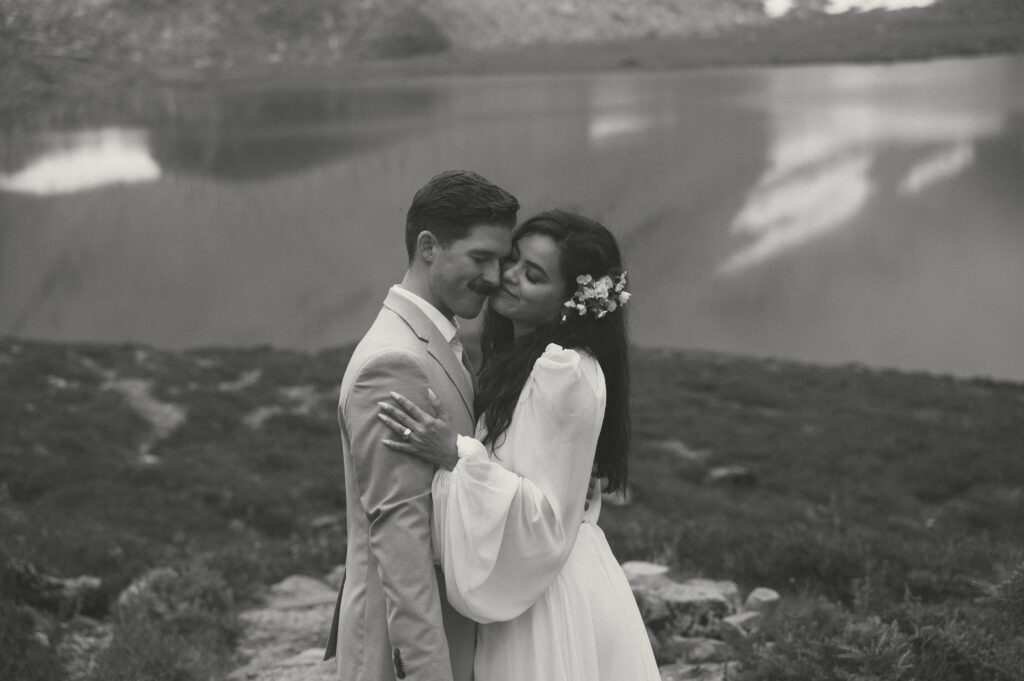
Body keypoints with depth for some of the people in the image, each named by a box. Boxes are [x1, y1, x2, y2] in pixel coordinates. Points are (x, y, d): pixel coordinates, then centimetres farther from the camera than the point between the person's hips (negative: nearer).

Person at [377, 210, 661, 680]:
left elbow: (548, 518, -22)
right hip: (526, 586, 9)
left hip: (556, 602, -9)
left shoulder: (565, 372, -21)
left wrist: (458, 455, -26)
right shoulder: (517, 358, 8)